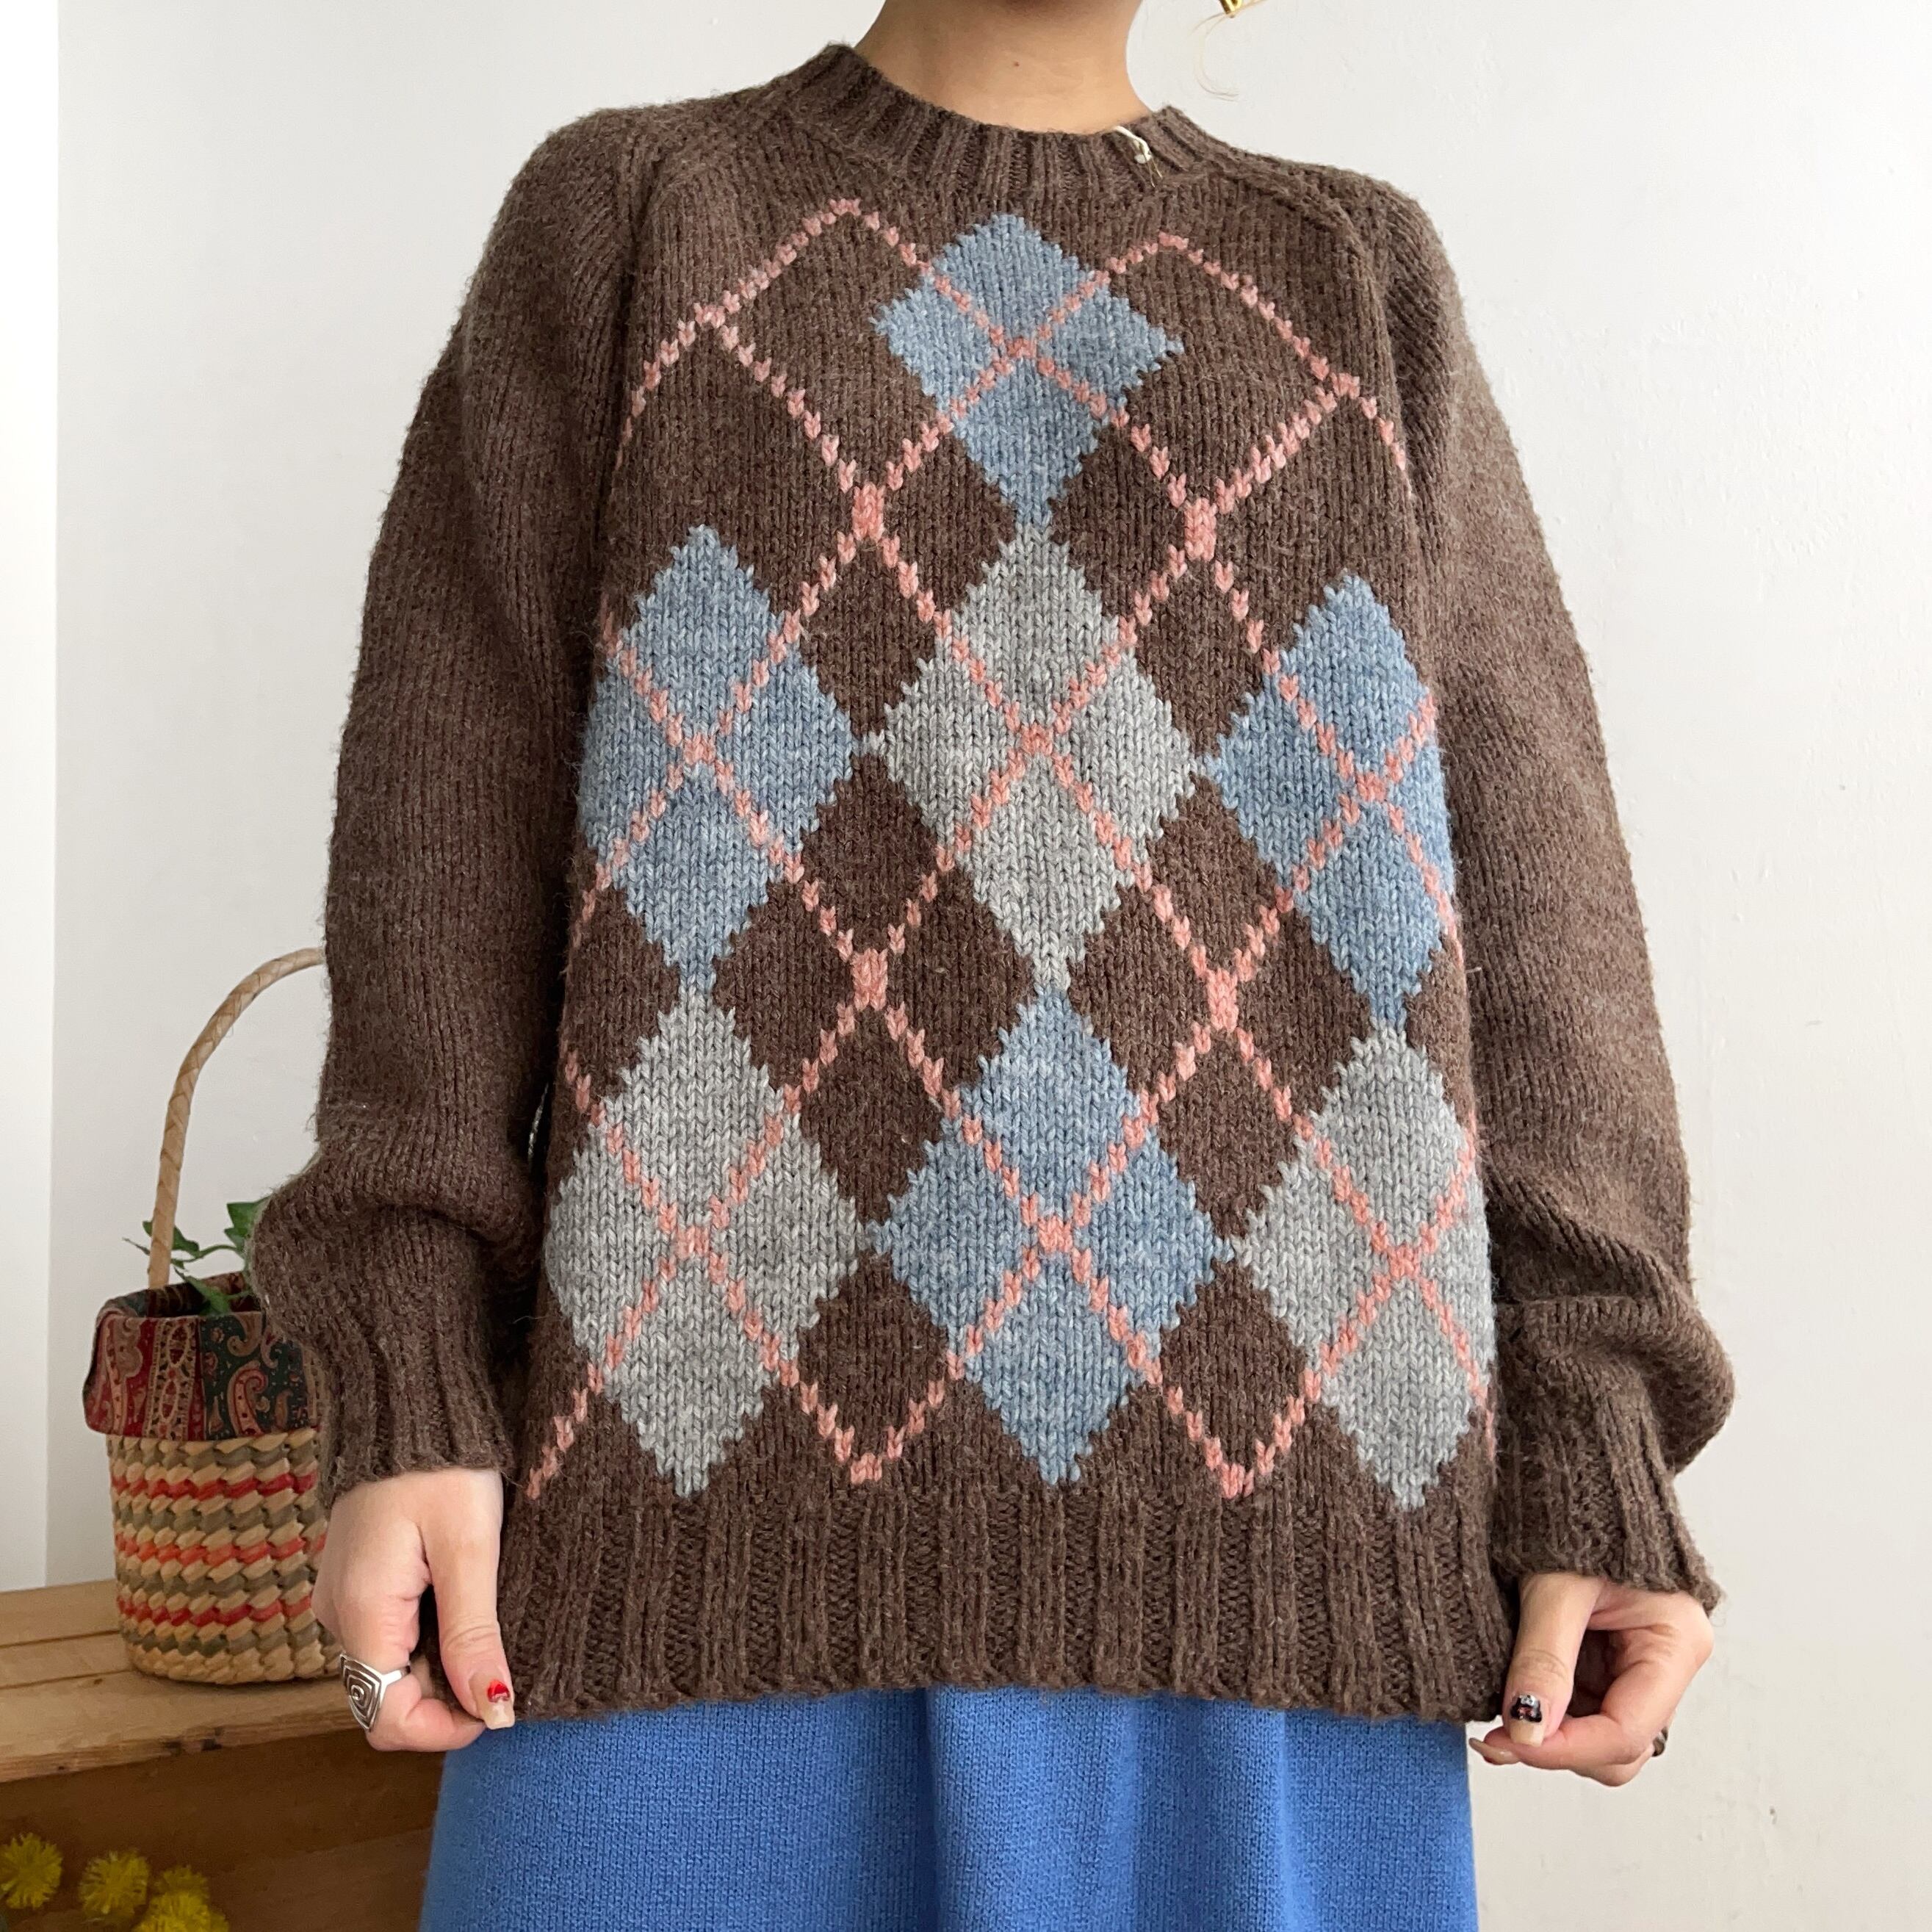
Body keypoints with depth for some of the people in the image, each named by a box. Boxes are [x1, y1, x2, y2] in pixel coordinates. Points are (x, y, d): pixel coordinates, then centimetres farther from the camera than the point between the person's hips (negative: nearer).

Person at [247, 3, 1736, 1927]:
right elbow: (451, 812, 4)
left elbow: (1528, 872, 7)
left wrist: (1596, 1443, -2)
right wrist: (409, 1379, -6)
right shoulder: (623, 215, 13)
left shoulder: (1359, 281, 16)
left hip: (1259, 1477, 2)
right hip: (729, 1468, -1)